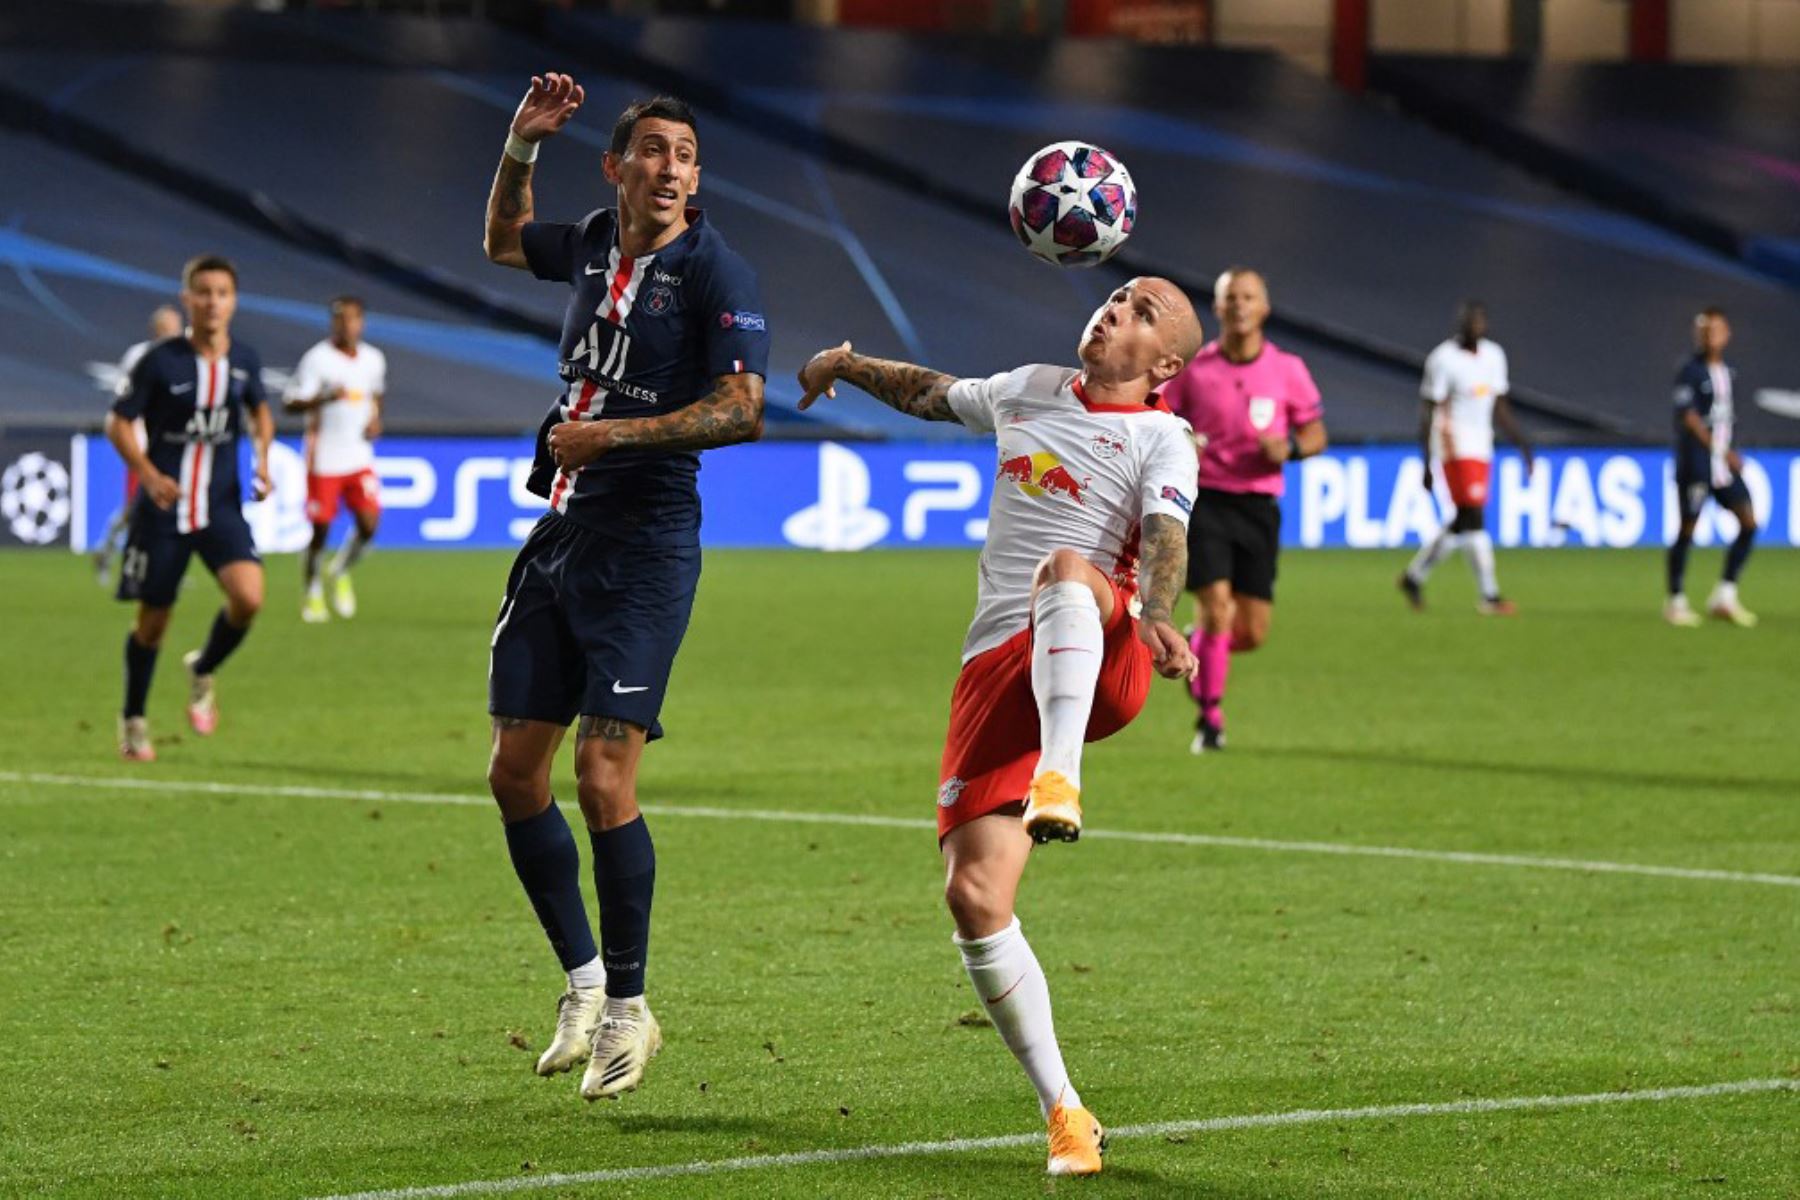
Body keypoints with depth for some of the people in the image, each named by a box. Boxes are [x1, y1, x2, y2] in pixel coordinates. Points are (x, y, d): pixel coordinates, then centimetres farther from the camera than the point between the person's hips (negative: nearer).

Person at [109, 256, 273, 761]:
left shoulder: (245, 360, 0)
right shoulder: (161, 361, -11)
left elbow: (259, 412, 20)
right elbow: (118, 422, -6)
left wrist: (263, 456, 2)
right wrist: (148, 474, -21)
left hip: (222, 506, 2)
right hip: (164, 507, -2)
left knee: (248, 596, -19)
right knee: (153, 618, 5)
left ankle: (202, 671, 12)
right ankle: (133, 719, 28)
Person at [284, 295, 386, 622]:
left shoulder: (373, 359, 8)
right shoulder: (317, 359, -8)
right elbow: (290, 403, -11)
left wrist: (374, 420, 6)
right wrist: (325, 398, -27)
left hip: (359, 457, 4)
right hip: (323, 459, -4)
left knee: (369, 523, -7)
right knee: (320, 528, -1)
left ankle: (340, 574, 21)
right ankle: (312, 594, 18)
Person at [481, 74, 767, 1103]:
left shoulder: (716, 274, -9)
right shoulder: (592, 248, 11)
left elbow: (742, 411, -19)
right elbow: (505, 240, 33)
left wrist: (612, 435, -20)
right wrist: (522, 146, 18)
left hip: (645, 545, -7)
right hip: (560, 534, 7)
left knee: (603, 775, -13)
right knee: (515, 769, 6)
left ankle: (628, 1008, 1)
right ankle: (585, 981, 20)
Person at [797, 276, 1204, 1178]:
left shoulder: (1160, 439, 3)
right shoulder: (1030, 391, 21)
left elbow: (1165, 544, -16)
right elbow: (935, 395, 42)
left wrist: (1156, 620, -35)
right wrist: (849, 366, 41)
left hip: (1099, 663, -5)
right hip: (997, 667, 5)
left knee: (1066, 568, -40)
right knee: (974, 895, -12)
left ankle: (1060, 780, -59)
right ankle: (1064, 1117, -4)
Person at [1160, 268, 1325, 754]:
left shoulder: (1288, 369, 1)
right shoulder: (1192, 369, -1)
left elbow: (1315, 433, 9)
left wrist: (1289, 448, -13)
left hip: (1259, 507, 2)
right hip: (1205, 500, -2)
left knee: (1252, 633, 1)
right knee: (1217, 609, -17)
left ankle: (1197, 647, 35)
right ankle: (1210, 716, -1)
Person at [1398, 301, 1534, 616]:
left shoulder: (1493, 355, 11)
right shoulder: (1443, 359, -10)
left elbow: (1499, 408, 19)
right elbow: (1428, 412, -10)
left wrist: (1521, 443, 10)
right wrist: (1427, 463, -15)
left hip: (1482, 448, 8)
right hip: (1454, 446, -8)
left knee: (1462, 523, 11)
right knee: (1474, 519, -12)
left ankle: (1414, 575, 26)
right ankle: (1489, 596, -11)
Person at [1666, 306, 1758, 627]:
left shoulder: (1729, 372, 13)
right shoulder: (1690, 373, -9)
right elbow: (1690, 418, -18)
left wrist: (1728, 453, 17)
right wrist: (1722, 451, -24)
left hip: (1724, 464, 7)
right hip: (1695, 464, -7)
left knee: (1749, 522, -3)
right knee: (1687, 530, -3)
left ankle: (1725, 597, 4)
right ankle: (1676, 602, 8)